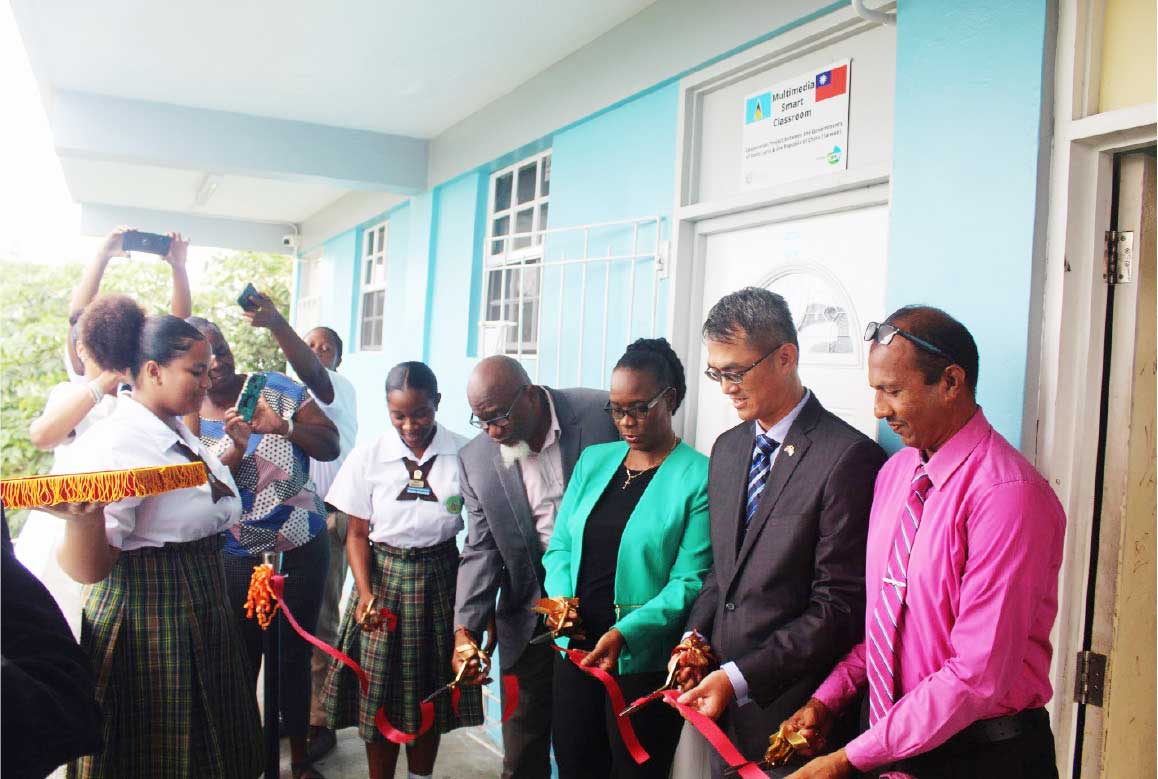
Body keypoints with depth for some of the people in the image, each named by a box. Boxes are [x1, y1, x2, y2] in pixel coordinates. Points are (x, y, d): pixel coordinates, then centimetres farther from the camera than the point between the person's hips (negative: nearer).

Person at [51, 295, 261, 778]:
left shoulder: (178, 431, 6)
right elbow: (90, 568, -27)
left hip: (200, 615, 9)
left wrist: (234, 450, 15)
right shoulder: (115, 444, -22)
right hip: (149, 624, -9)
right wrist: (81, 516, -46)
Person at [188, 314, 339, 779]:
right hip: (234, 558, 0)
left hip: (300, 549, 0)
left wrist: (283, 426, -23)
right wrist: (234, 447, -24)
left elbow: (331, 445, -7)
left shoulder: (275, 388, -5)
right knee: (240, 660, 10)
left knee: (295, 655, 11)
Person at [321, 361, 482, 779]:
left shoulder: (463, 454, -9)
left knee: (430, 689, 12)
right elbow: (358, 533, -2)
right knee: (380, 692, 7)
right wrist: (365, 593, -15)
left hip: (440, 578, 0)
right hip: (384, 576, 0)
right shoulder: (369, 456, -6)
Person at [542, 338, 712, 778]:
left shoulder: (699, 477, -10)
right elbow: (559, 546, 9)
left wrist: (625, 633, -24)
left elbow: (689, 581, -15)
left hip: (644, 660, -4)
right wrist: (562, 597, -10)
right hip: (576, 646, 5)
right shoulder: (593, 460, 7)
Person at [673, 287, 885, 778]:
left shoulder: (848, 457, -16)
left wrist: (740, 677, -19)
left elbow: (839, 605, -17)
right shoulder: (727, 448, 9)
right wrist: (696, 634, 0)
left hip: (788, 707, -6)